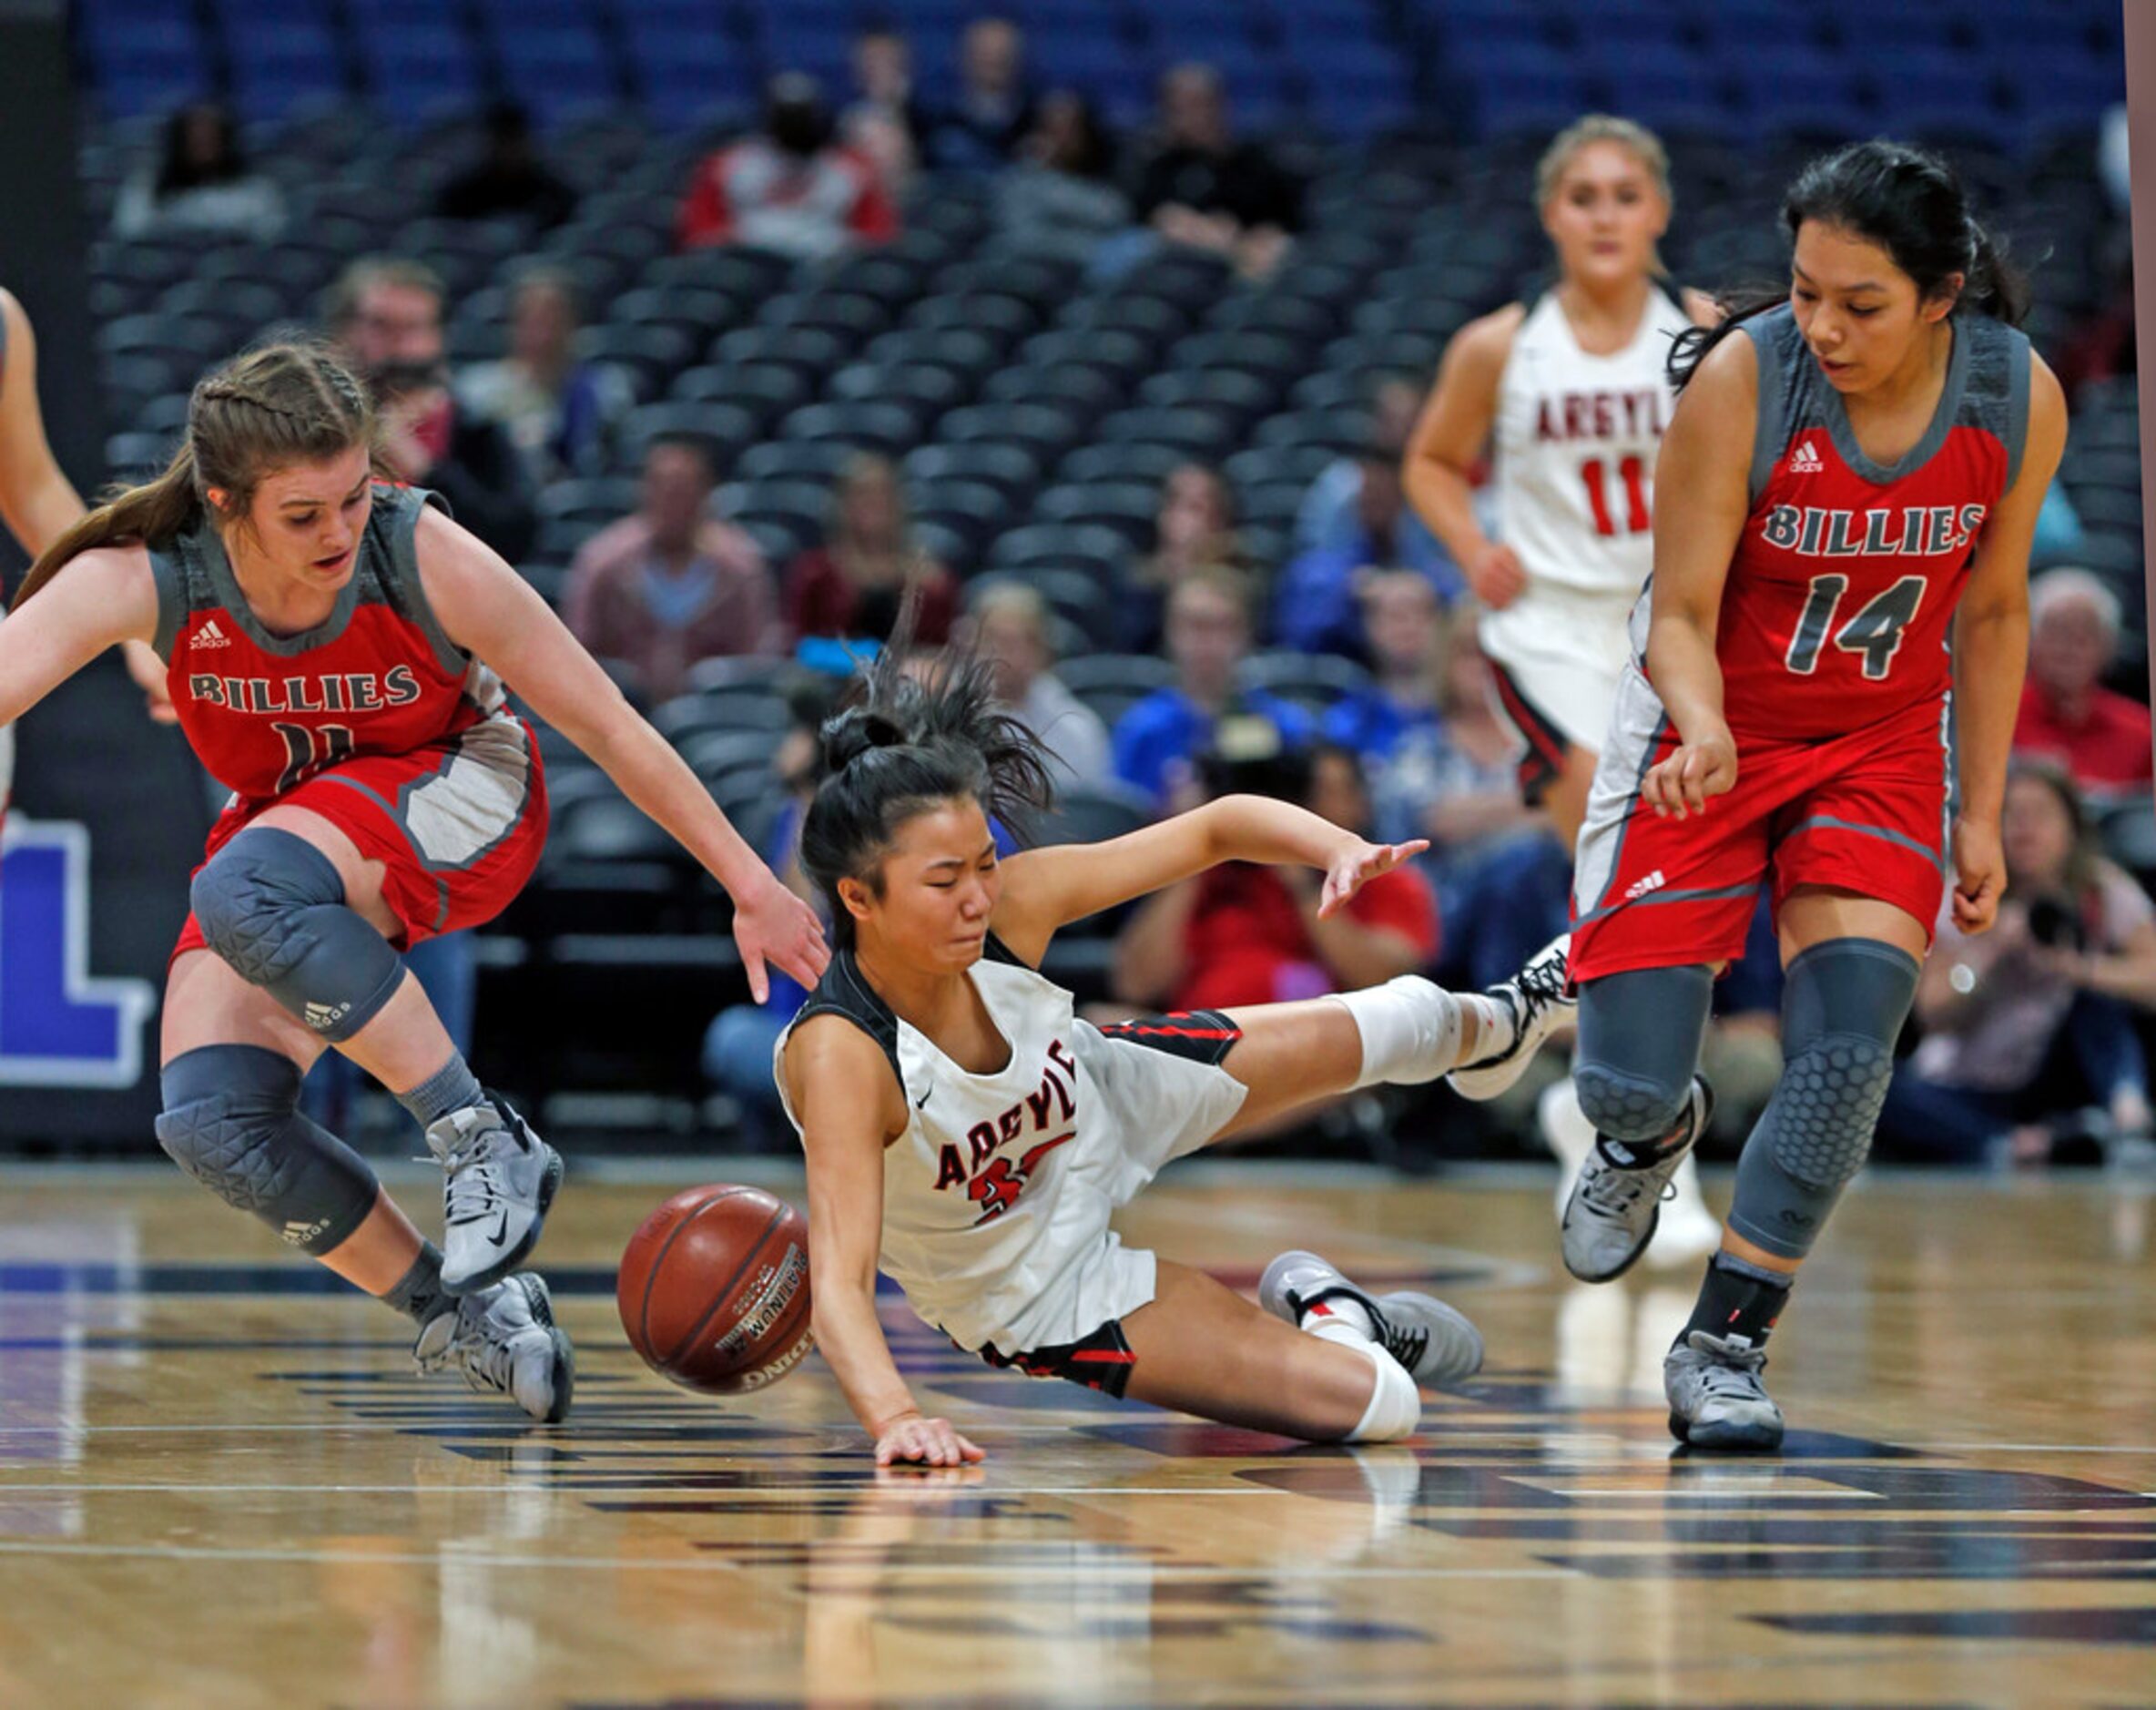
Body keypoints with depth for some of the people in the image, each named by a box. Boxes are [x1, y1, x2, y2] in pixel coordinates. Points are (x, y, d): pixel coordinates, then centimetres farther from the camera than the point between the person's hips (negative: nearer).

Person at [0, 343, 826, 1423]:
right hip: (283, 827, 4)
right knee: (208, 1124, -18)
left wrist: (748, 885, -13)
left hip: (453, 801, -4)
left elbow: (607, 726, -18)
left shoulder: (424, 558, -29)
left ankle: (484, 1139, -23)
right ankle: (454, 1312, 1)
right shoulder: (141, 582, -26)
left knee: (245, 893, -36)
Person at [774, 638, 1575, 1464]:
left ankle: (1494, 1025, 53)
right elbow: (839, 1281, -47)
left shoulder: (1010, 901, -28)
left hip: (1101, 1105, 5)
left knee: (1390, 1027, 18)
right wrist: (895, 1419, -65)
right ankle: (1319, 1316, 23)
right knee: (1375, 1406, -11)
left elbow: (1218, 828, -18)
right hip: (1042, 1295, -5)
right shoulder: (841, 1056, -41)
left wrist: (1342, 848, -37)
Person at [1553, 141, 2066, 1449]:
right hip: (1712, 734, -2)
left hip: (1885, 744, 2)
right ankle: (1653, 1134, 34)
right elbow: (1681, 615, -19)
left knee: (1849, 1055, -17)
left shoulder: (2019, 398, -15)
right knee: (1628, 1081, -6)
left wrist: (1980, 817, 3)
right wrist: (1701, 728, -40)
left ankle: (1727, 1343, -2)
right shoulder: (1743, 378, -25)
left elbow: (1991, 612, 0)